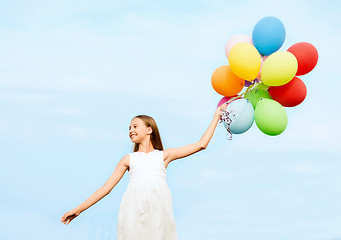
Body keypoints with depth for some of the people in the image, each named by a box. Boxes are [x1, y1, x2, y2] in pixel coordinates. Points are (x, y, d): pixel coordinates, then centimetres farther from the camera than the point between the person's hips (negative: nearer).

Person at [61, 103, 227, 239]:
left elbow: (201, 144, 22)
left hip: (158, 208, -1)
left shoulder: (164, 156, 22)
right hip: (134, 207, 1)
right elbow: (106, 187, 22)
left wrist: (216, 116, 26)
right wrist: (79, 209, 16)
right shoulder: (128, 159, 24)